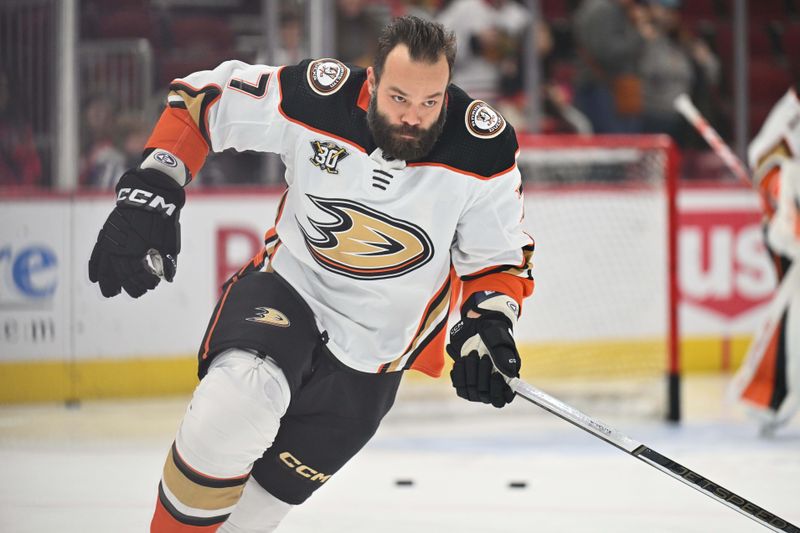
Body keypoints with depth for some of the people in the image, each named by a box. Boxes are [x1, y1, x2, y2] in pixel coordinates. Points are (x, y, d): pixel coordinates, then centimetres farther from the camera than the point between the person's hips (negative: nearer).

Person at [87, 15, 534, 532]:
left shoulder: (483, 147, -18)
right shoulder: (316, 98, -19)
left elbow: (500, 255, -3)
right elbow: (201, 97, -5)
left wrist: (488, 326, -21)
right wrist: (149, 194, -15)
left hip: (370, 353, 1)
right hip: (286, 286, -1)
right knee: (238, 400, -33)